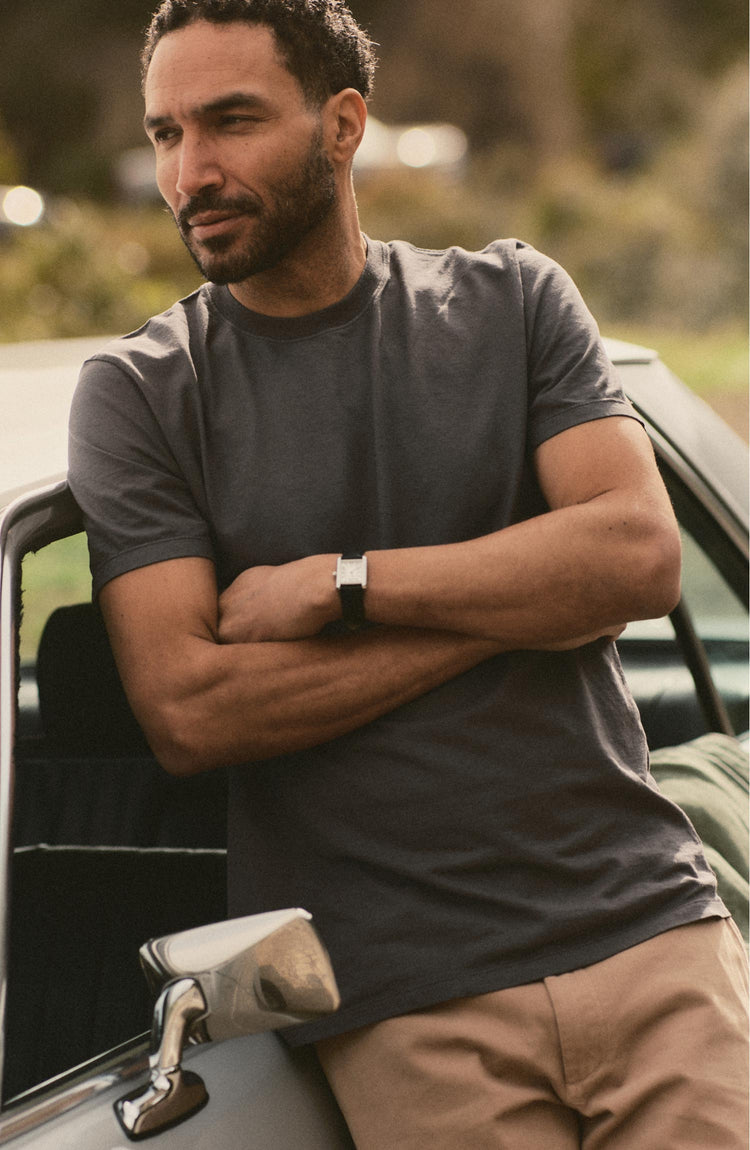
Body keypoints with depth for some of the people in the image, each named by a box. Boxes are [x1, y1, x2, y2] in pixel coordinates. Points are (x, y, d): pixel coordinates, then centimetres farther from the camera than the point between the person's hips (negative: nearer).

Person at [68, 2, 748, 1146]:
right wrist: (521, 599, -8)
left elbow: (642, 556, -4)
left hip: (649, 927, 2)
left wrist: (338, 582, -10)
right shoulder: (137, 394, 2)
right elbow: (185, 711, -9)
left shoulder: (510, 298, 9)